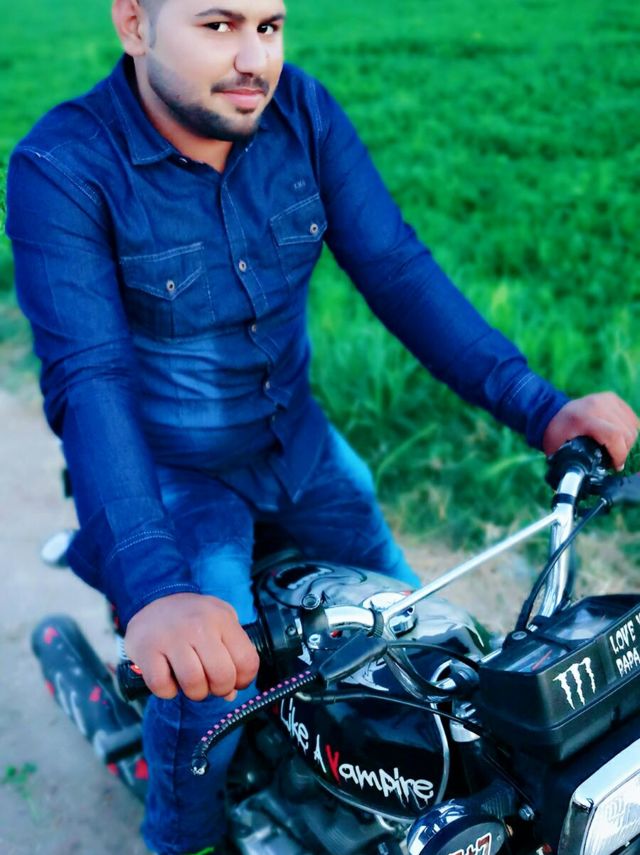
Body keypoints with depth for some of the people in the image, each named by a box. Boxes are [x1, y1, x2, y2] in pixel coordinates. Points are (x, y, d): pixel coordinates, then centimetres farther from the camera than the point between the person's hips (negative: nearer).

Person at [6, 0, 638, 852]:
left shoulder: (301, 110, -11)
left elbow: (395, 267, -16)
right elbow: (86, 380, -34)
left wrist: (539, 406, -27)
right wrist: (153, 589, -48)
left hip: (295, 435, 5)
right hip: (165, 469, -4)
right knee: (205, 684, -22)